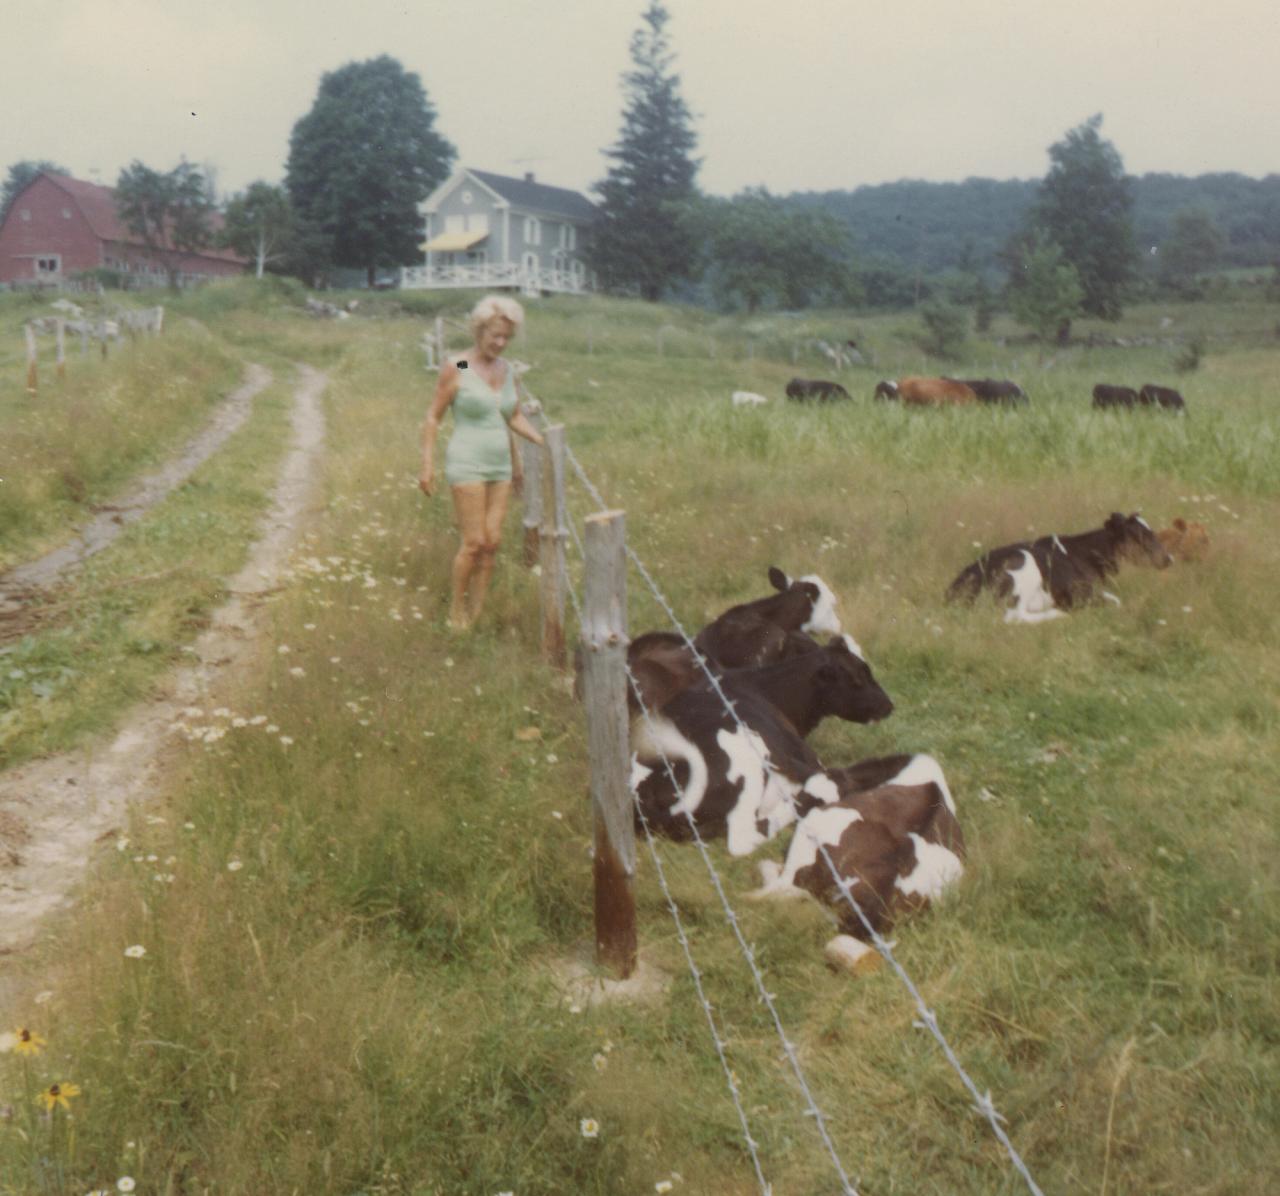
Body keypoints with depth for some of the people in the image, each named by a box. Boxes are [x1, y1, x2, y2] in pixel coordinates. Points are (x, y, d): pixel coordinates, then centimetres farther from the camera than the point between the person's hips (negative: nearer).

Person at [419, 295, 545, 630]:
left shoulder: (507, 370, 8)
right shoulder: (455, 368, -8)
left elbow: (515, 417, 19)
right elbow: (433, 417, -4)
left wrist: (543, 441, 4)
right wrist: (427, 464, -8)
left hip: (500, 465, 6)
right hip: (467, 465, -6)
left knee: (492, 542, 3)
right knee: (473, 543, -7)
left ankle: (477, 612, 13)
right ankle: (456, 609, 10)